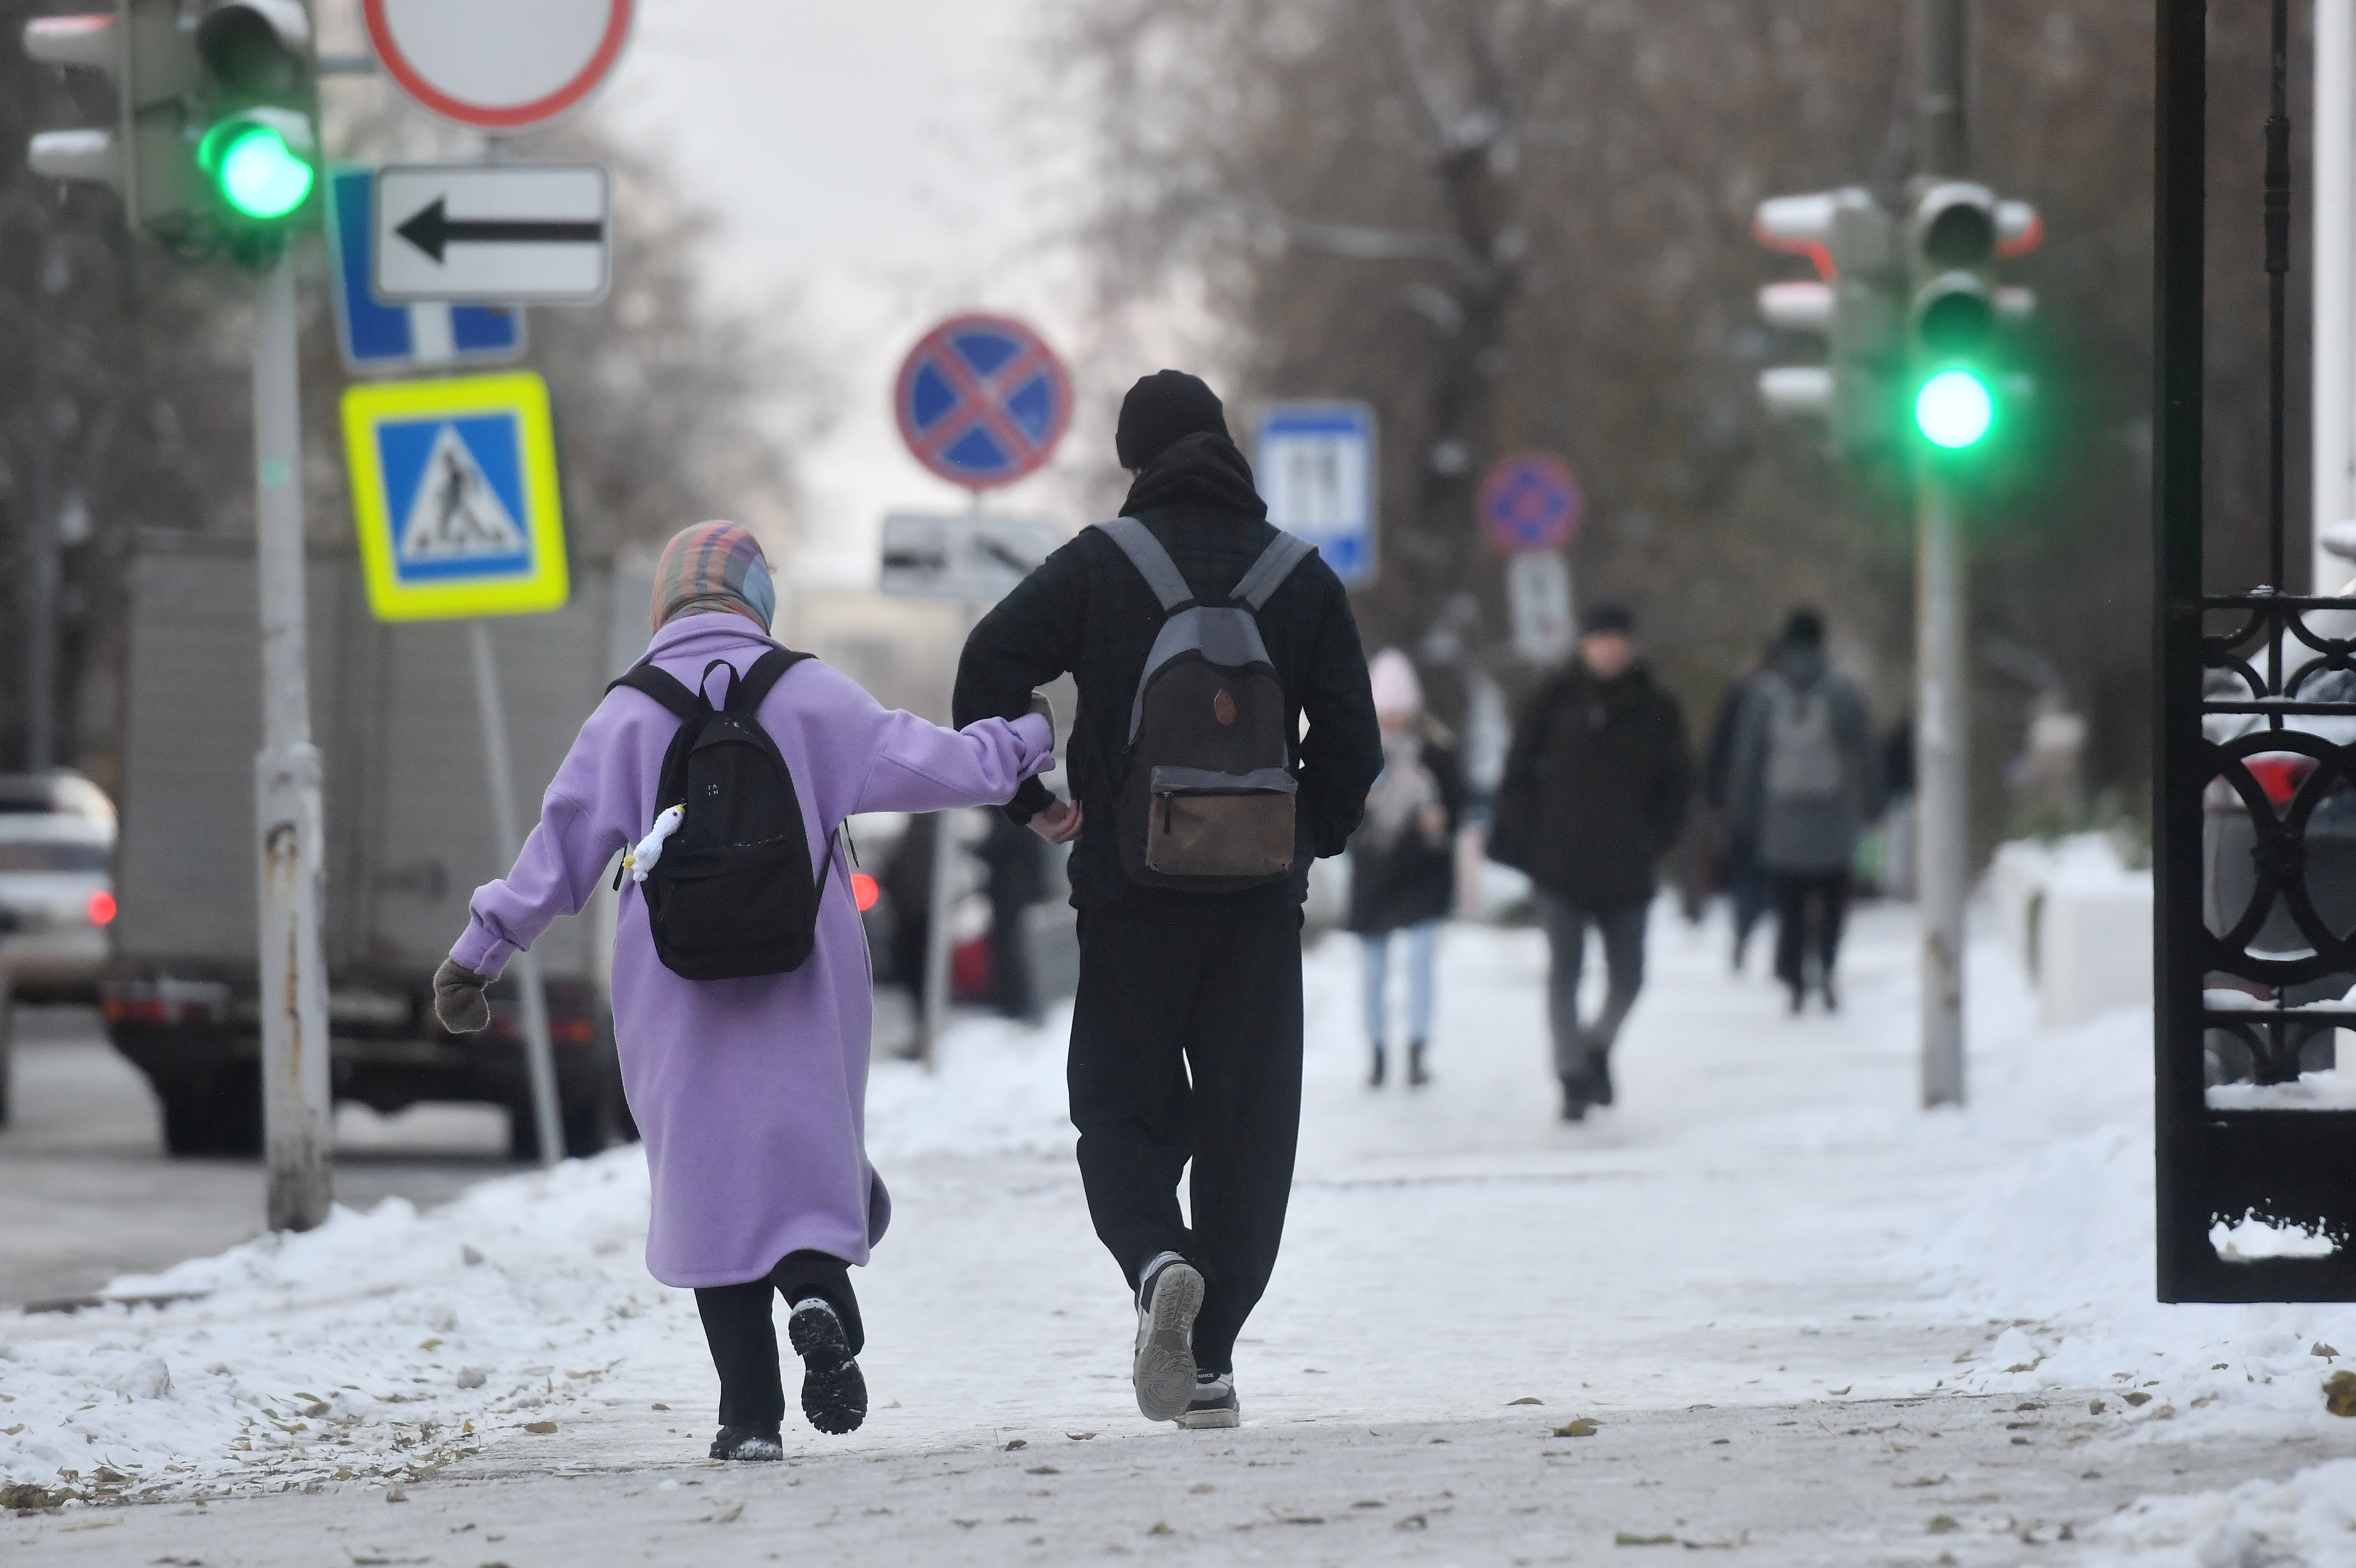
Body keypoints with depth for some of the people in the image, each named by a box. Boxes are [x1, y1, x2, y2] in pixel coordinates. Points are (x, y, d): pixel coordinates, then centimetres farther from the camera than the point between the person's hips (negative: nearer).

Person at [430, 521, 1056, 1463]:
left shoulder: (627, 714, 1)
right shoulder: (808, 695, 0)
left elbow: (561, 846, 2)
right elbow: (924, 765, 1)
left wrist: (478, 957, 9)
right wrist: (1023, 747, 19)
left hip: (676, 1001, 0)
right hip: (803, 989, 0)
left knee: (709, 1183, 5)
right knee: (809, 1158, 9)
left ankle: (751, 1415, 0)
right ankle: (818, 1291, -25)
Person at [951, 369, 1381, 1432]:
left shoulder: (1101, 566, -2)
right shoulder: (1301, 577, 4)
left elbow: (990, 668, -10)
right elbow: (1352, 736, 4)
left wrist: (1026, 802, 2)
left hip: (1129, 894, -1)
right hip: (1261, 902, 2)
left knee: (1123, 1110, 8)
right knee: (1249, 1125, 9)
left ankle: (1157, 1260, -23)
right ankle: (1211, 1363, 6)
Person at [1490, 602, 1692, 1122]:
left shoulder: (1656, 709, 2)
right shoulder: (1555, 700, -1)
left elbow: (1676, 781, 11)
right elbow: (1519, 771, 5)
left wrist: (1653, 839, 1)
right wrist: (1527, 835, -3)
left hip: (1626, 870, 1)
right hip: (1561, 865, -1)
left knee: (1627, 979, 5)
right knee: (1564, 972, -7)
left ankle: (1598, 1046, 33)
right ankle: (1574, 1077, -3)